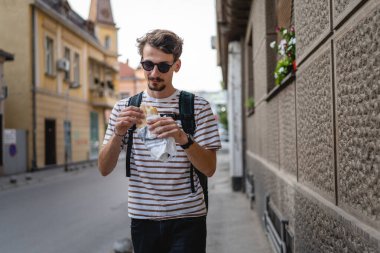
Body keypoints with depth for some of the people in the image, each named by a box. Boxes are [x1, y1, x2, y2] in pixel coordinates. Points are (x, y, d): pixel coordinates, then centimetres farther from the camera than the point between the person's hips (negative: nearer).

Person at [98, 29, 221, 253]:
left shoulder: (198, 107, -1)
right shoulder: (124, 108, 5)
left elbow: (209, 168, -8)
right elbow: (104, 169, 0)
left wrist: (183, 138, -25)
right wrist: (118, 133, -18)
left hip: (187, 218, -2)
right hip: (142, 218, 2)